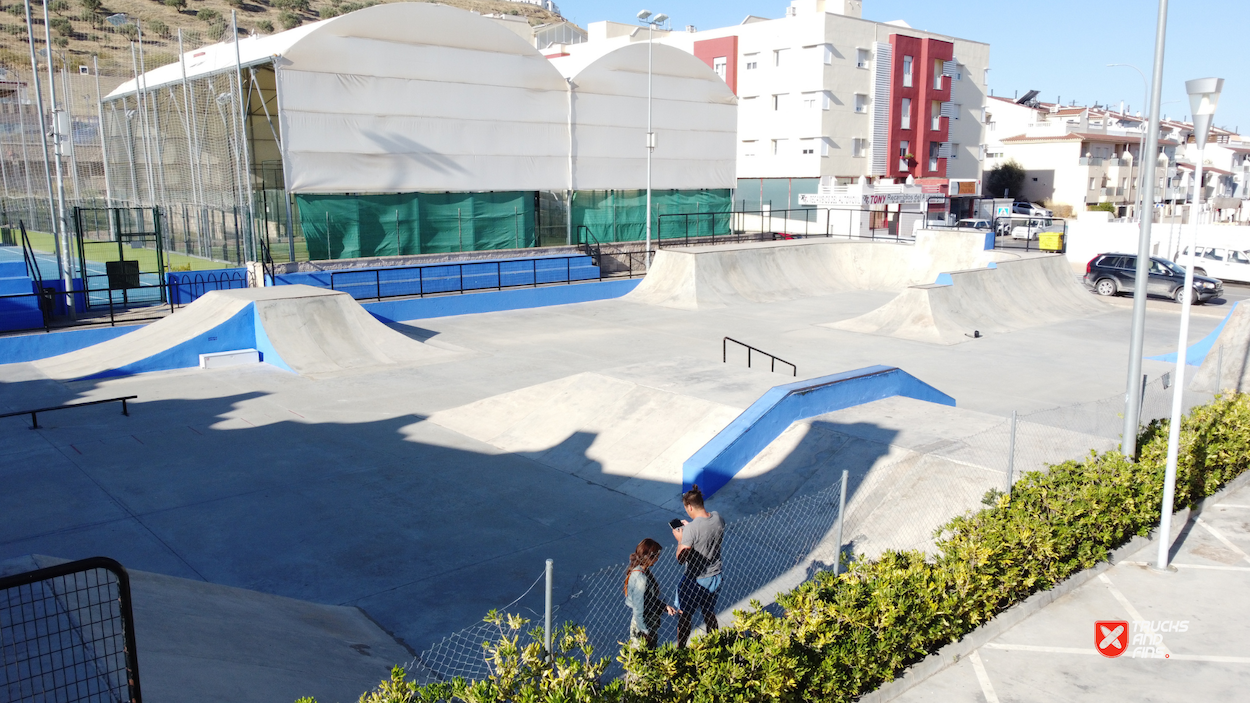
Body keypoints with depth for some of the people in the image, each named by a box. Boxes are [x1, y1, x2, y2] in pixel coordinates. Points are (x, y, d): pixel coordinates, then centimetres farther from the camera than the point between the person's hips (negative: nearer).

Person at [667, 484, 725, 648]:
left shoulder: (691, 529, -28)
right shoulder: (718, 518, -8)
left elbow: (681, 559, -23)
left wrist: (680, 539, -9)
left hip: (695, 581, -6)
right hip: (714, 577, 6)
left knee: (684, 617, 15)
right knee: (709, 615, 25)